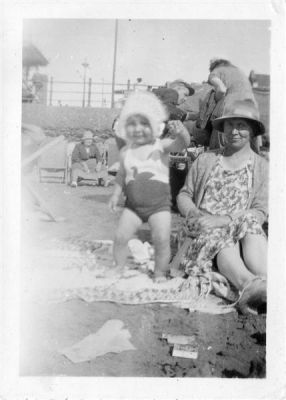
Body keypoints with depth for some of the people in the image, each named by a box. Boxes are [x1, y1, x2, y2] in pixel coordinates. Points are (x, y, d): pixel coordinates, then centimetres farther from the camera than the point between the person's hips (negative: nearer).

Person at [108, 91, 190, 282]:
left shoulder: (161, 146, -8)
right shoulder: (126, 152, 3)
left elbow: (181, 144, -25)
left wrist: (181, 133, -46)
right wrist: (116, 194, 7)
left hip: (159, 203, -3)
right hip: (133, 204, 3)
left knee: (162, 240, -9)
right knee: (121, 237, 0)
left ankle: (160, 275, 10)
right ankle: (119, 269, 20)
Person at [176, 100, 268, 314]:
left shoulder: (261, 166, 9)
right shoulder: (205, 160, 15)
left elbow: (260, 212, -2)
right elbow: (184, 195, 14)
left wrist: (222, 220, -17)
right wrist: (193, 213, -11)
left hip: (246, 229, 0)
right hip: (205, 229, 0)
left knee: (250, 224, -35)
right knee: (222, 239, -35)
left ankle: (265, 283, -59)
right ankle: (249, 283, -64)